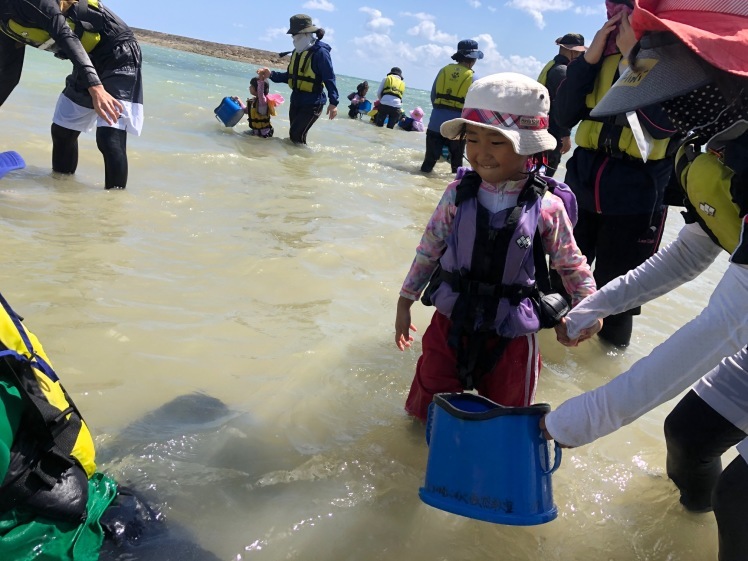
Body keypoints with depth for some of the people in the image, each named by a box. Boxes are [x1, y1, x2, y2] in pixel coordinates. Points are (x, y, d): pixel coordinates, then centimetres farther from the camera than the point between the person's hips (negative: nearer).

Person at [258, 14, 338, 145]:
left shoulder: (320, 52, -14)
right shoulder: (297, 51, 8)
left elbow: (329, 78, -17)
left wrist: (333, 102, -23)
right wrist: (271, 75, 3)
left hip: (312, 103, -8)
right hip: (296, 100, 8)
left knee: (296, 136, -13)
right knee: (294, 135, 12)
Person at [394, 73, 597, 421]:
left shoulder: (546, 206, -12)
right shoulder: (458, 194, -7)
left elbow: (571, 263, 2)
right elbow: (429, 249, 3)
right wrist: (405, 302, 7)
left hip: (511, 336, -1)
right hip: (450, 323, 2)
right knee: (428, 413, 14)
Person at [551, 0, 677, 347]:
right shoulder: (605, 50, 5)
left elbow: (664, 123, -20)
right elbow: (564, 116, 0)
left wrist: (633, 57, -18)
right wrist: (588, 58, -10)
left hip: (636, 196, -4)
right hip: (583, 182, 4)